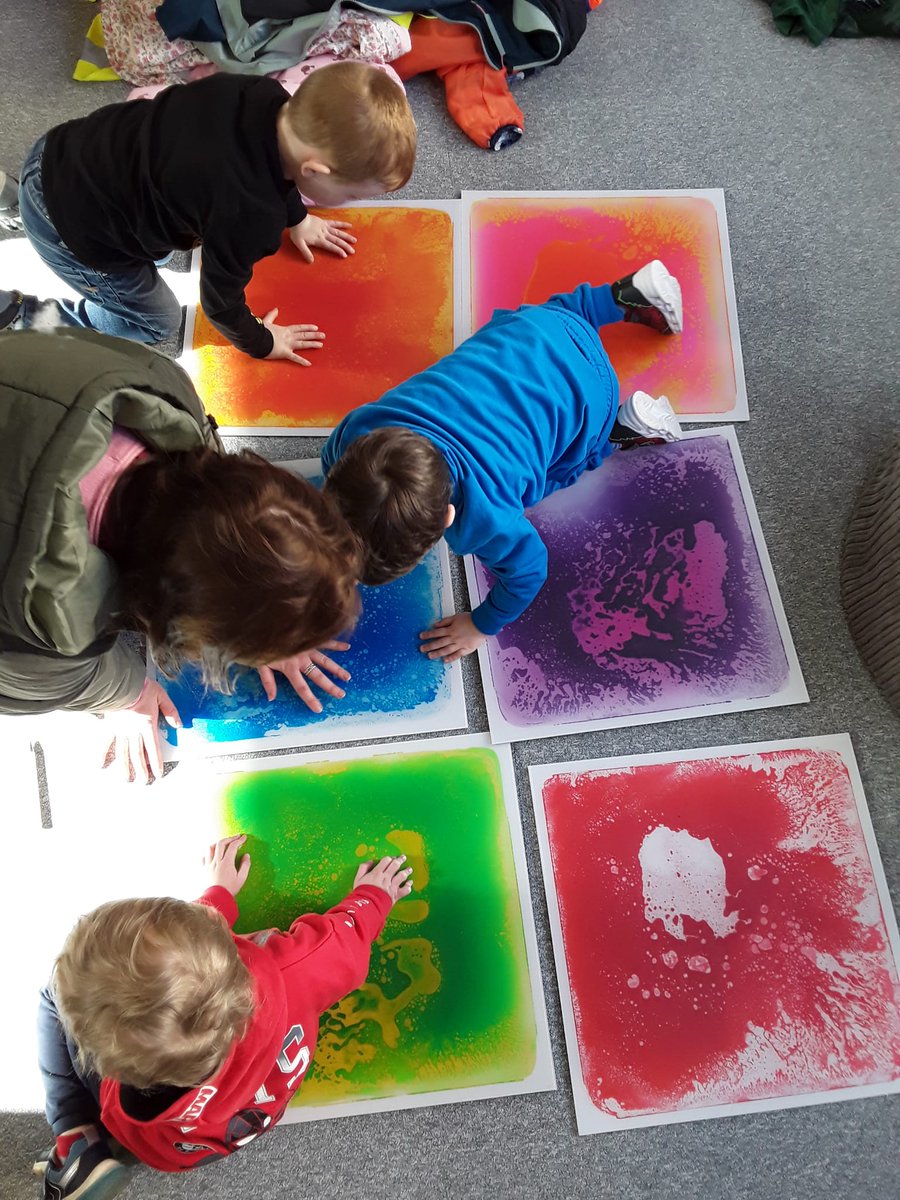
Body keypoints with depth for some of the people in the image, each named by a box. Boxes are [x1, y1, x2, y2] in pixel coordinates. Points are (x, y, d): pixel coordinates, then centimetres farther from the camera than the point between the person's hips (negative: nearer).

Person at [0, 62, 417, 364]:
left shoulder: (266, 97, -14)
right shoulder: (248, 215, -35)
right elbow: (220, 298, -17)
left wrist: (296, 219, 26)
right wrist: (260, 342, 2)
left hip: (64, 151, 7)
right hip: (66, 225, -7)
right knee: (158, 322, 15)